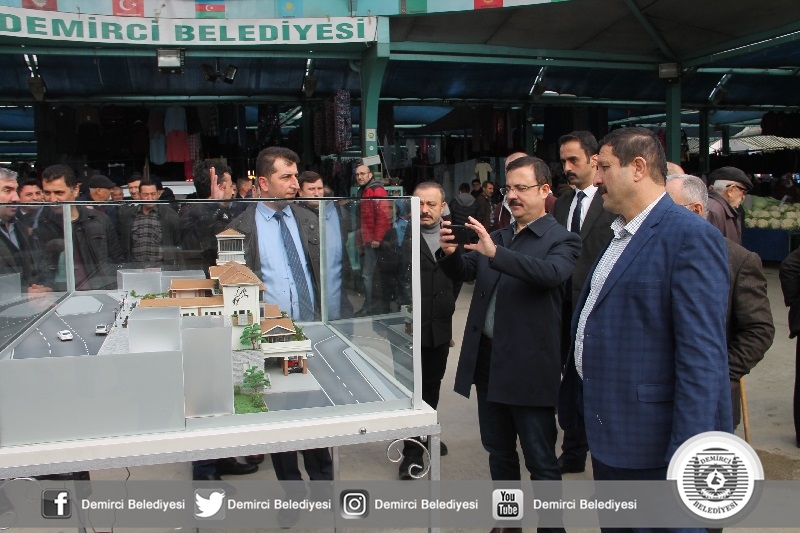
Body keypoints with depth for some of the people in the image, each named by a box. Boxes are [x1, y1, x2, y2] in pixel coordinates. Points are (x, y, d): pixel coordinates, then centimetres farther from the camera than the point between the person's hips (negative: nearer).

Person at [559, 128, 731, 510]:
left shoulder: (690, 236, -17)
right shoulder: (621, 234, 12)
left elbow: (703, 353, -22)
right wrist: (575, 403, 19)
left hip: (649, 444, -9)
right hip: (607, 435, 9)